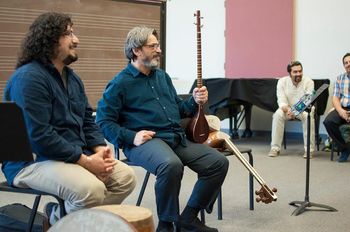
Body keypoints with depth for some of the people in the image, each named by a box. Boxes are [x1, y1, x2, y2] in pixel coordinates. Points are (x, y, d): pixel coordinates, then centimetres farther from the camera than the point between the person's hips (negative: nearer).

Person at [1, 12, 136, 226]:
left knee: (126, 176, -4)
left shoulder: (72, 77, 13)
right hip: (33, 161, -9)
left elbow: (87, 119, 18)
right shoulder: (29, 78, -17)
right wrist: (85, 160, -22)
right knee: (92, 190, -31)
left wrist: (100, 148, -3)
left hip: (77, 156, 9)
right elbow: (38, 135, -24)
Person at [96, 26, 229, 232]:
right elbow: (104, 121, -5)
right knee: (171, 165, -39)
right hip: (146, 141, -7)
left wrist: (195, 102, 8)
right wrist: (131, 137, -17)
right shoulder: (120, 84, -2)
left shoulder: (163, 76, 21)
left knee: (219, 162, -6)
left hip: (177, 138, 8)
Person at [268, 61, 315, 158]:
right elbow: (281, 101, -16)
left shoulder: (308, 82, -14)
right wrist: (287, 110, -39)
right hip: (287, 108, 2)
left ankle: (309, 149, -26)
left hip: (304, 109, -1)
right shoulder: (282, 81, -9)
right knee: (277, 115, -29)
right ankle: (275, 148, -23)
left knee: (308, 116, -35)